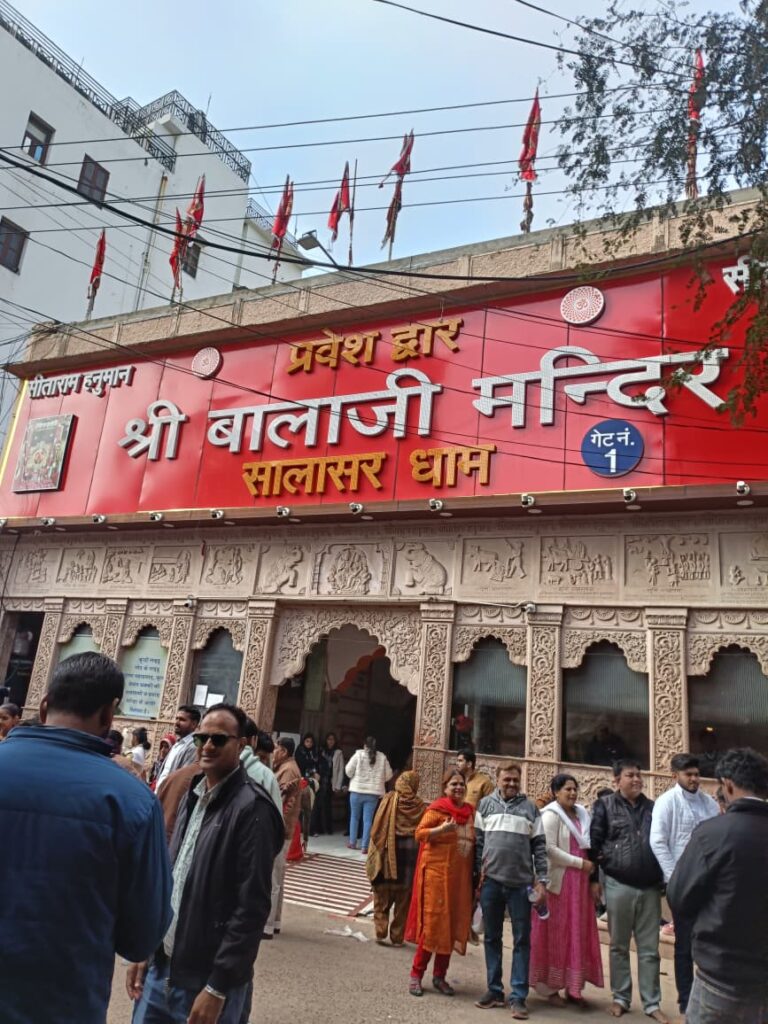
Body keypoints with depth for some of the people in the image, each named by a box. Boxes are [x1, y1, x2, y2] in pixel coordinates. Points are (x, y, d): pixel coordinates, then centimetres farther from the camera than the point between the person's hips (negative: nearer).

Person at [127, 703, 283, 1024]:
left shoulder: (251, 809, -17)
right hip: (161, 967, 6)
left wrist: (217, 987, -17)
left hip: (208, 978, -6)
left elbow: (253, 908, -18)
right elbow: (169, 878, 12)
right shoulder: (192, 796, 7)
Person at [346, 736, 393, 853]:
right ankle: (364, 846, 5)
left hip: (357, 790, -1)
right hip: (373, 793, 1)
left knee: (354, 817, 16)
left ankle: (352, 843, 22)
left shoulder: (359, 754, -5)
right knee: (368, 820, 6)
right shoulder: (382, 757, 1)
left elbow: (349, 770, -6)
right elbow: (388, 775, 7)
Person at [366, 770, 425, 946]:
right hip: (411, 854, 1)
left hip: (388, 853, -1)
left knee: (382, 897, 13)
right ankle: (397, 936, 15)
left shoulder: (389, 800, -5)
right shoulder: (420, 806, -3)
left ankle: (381, 932, 7)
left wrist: (375, 852, 1)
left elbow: (377, 828, -6)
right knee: (403, 899, 12)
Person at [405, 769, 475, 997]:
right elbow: (419, 833, -13)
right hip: (437, 873, -6)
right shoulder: (437, 809, -7)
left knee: (453, 925, 10)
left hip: (461, 877, 6)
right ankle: (416, 975, 14)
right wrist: (441, 829, -26)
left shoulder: (470, 811, 10)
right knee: (432, 923, -1)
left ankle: (440, 976, 24)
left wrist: (475, 873, 9)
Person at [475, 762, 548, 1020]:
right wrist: (476, 875, 3)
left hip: (521, 883, -1)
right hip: (490, 881, 1)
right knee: (491, 938, 11)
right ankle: (494, 990, 24)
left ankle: (518, 996, 12)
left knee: (522, 940, 3)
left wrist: (541, 880, -2)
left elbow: (539, 846, 3)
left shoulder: (530, 808, 3)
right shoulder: (486, 804, 4)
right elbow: (478, 841, 6)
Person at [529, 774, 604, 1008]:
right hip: (558, 882, -6)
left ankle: (572, 987, 17)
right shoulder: (551, 815, -9)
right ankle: (550, 987, 11)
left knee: (578, 935, 8)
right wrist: (580, 863, -15)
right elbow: (549, 849, -16)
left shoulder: (582, 814, 12)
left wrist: (591, 862, 3)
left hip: (579, 883, 7)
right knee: (555, 935, 1)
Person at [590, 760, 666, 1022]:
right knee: (619, 946, 11)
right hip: (618, 885, -2)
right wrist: (594, 879, -4)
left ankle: (652, 1003, 20)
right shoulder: (605, 806, -3)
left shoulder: (652, 807, 6)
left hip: (650, 887, 2)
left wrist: (664, 879, 8)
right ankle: (620, 998, 24)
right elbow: (594, 843, -3)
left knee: (650, 949, 9)